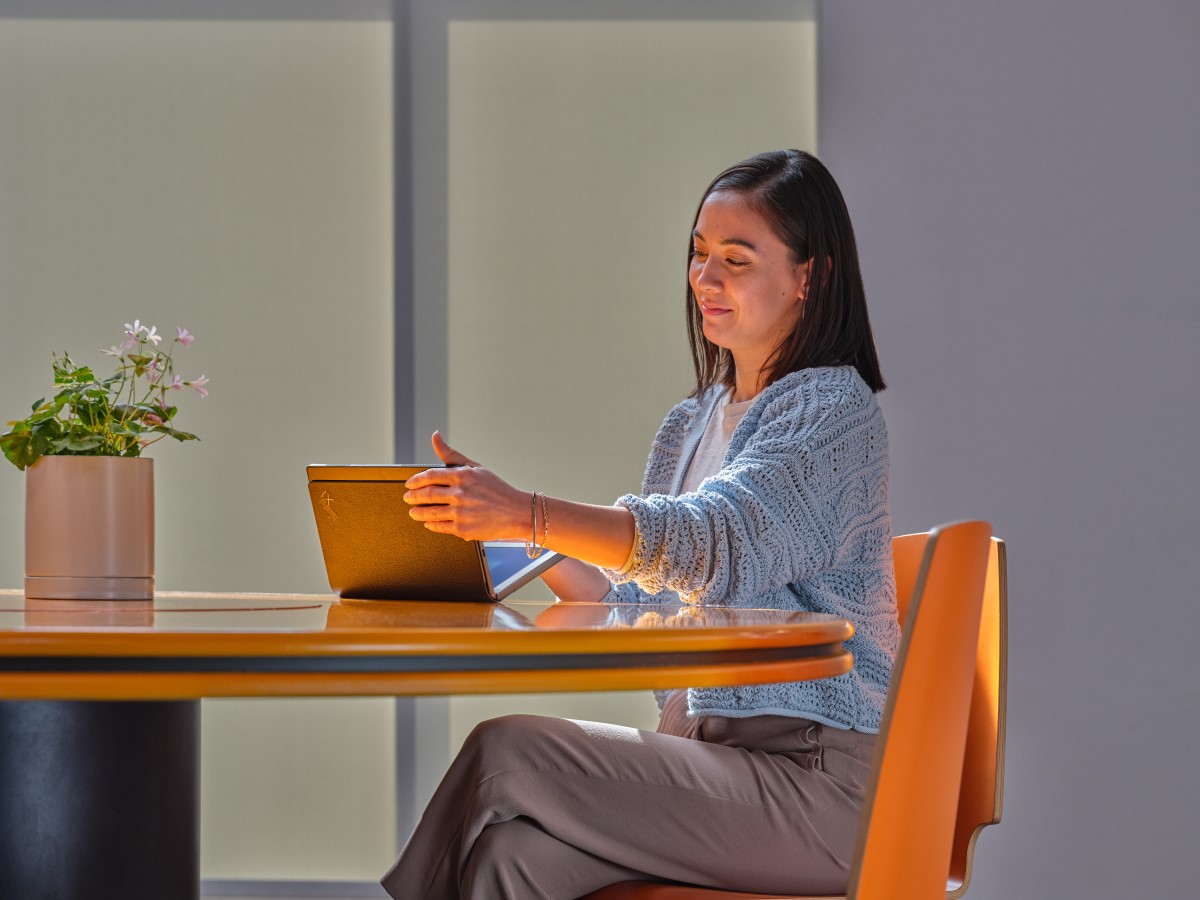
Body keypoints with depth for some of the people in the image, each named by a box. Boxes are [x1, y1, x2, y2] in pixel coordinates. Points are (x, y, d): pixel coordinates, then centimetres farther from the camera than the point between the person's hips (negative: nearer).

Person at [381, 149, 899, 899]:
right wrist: (519, 537, 0)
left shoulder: (833, 409, -8)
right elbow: (640, 609, 15)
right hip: (710, 748, 7)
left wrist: (527, 515, -38)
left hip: (813, 776, -7)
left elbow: (713, 541, -25)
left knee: (505, 753, -21)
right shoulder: (693, 423, 18)